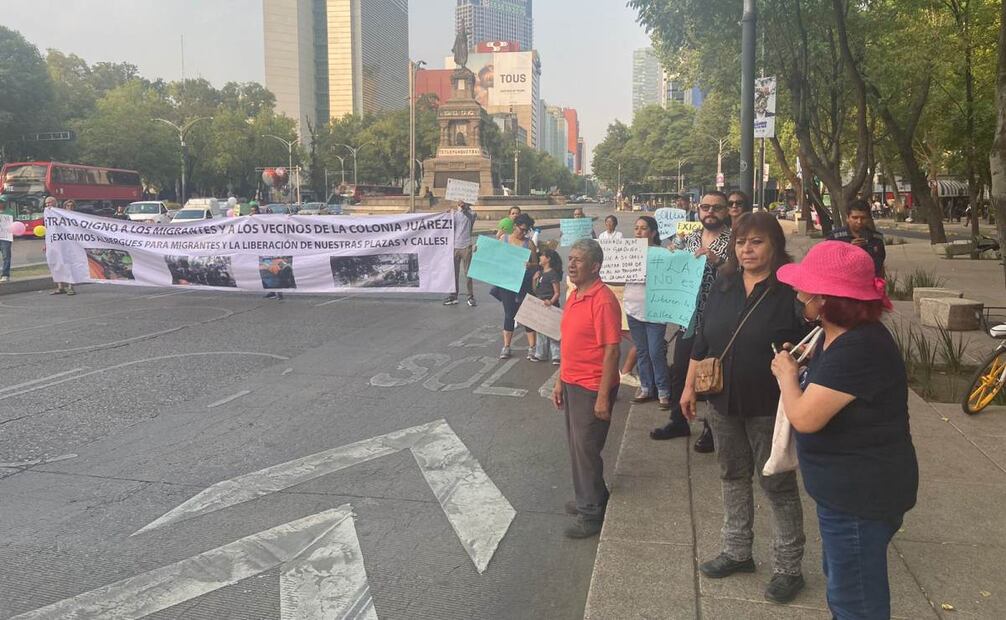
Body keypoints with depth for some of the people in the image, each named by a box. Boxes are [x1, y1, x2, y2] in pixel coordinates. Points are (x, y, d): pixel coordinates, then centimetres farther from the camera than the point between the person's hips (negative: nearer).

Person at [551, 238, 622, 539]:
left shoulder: (603, 300, -19)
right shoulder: (574, 297, 9)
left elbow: (611, 351, -20)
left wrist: (603, 397, -20)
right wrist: (560, 381, 17)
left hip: (592, 388, -9)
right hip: (572, 384, 9)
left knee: (586, 449, 1)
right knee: (576, 445, 18)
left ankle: (591, 513, 15)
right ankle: (589, 499, 35)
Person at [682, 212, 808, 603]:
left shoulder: (791, 291, -12)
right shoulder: (723, 286, 5)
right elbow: (702, 339, 10)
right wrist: (689, 386, 11)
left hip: (770, 408, -5)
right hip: (724, 403, 6)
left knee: (778, 484, 5)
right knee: (733, 477, 17)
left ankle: (788, 568, 20)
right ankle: (737, 552, 34)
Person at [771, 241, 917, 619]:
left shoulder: (859, 349, -28)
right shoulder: (838, 336, 5)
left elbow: (805, 417, -28)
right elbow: (821, 396, 18)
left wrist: (787, 375, -10)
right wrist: (795, 372, 0)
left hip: (861, 494, -10)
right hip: (846, 487, 10)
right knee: (842, 579, 27)